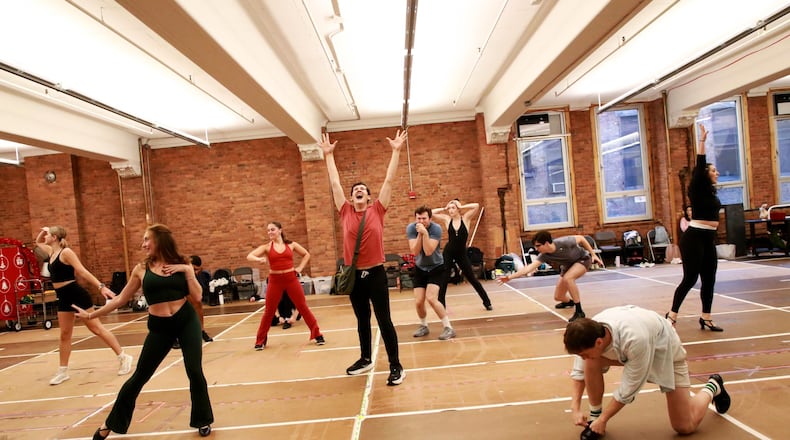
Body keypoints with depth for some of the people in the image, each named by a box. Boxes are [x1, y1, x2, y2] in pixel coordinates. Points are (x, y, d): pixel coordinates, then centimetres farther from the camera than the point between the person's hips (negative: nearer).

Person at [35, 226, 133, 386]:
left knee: (96, 328, -4)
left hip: (77, 294, -8)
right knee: (65, 335, 12)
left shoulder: (66, 252, -14)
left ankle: (124, 357, 3)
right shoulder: (51, 251, 11)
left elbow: (83, 272, -20)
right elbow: (38, 242, 33)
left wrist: (101, 286, -27)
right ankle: (63, 371, 21)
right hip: (64, 297, 8)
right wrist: (41, 232, 12)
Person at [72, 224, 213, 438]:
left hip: (187, 322, -1)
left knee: (195, 372, -2)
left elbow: (197, 296, -6)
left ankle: (202, 420, 19)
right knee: (139, 377, 9)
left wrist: (187, 271, -13)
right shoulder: (141, 269, 3)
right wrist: (91, 314, 13)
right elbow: (120, 299, 11)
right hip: (159, 326, 1)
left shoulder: (182, 265, 0)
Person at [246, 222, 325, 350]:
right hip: (275, 280, 0)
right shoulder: (266, 247, 1)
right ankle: (260, 340, 22)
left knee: (303, 307, 4)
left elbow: (306, 254, 15)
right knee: (269, 311, 6)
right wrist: (259, 259, -30)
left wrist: (300, 268, 4)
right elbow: (249, 256, -9)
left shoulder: (291, 244, 4)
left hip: (291, 279, 0)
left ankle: (317, 335, 13)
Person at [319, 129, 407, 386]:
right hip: (353, 274, 3)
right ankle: (366, 359, 34)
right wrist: (329, 155, 14)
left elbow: (389, 180, -1)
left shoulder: (377, 210, 0)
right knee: (362, 320, 18)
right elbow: (334, 183, 10)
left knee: (384, 320, 1)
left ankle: (396, 366, 10)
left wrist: (396, 151, -1)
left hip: (376, 273, -3)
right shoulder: (346, 212, 4)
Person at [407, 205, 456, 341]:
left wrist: (425, 233, -37)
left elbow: (428, 251, -29)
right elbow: (414, 252, -21)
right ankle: (424, 326, 27)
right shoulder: (411, 228, -13)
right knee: (418, 302, -1)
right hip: (420, 269, 4)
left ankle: (448, 328, -5)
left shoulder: (436, 228, -21)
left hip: (437, 268, -3)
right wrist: (419, 234, -30)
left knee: (431, 298, -20)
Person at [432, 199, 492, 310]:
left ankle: (487, 302, 19)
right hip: (448, 253, 1)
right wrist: (444, 208, -3)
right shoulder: (447, 219, -3)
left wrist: (461, 206, -14)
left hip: (462, 253, -1)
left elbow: (476, 206, -19)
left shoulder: (465, 218, -7)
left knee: (472, 279, 5)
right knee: (443, 279, 3)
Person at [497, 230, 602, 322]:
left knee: (567, 278, -36)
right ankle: (569, 302, 45)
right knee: (558, 297, 6)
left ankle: (579, 311, -24)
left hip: (583, 259, -5)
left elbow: (581, 238, -18)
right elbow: (529, 268, -34)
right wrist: (510, 277, -44)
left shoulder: (563, 242, -37)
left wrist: (593, 254, -14)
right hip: (568, 265, 5)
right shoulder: (544, 256, -25)